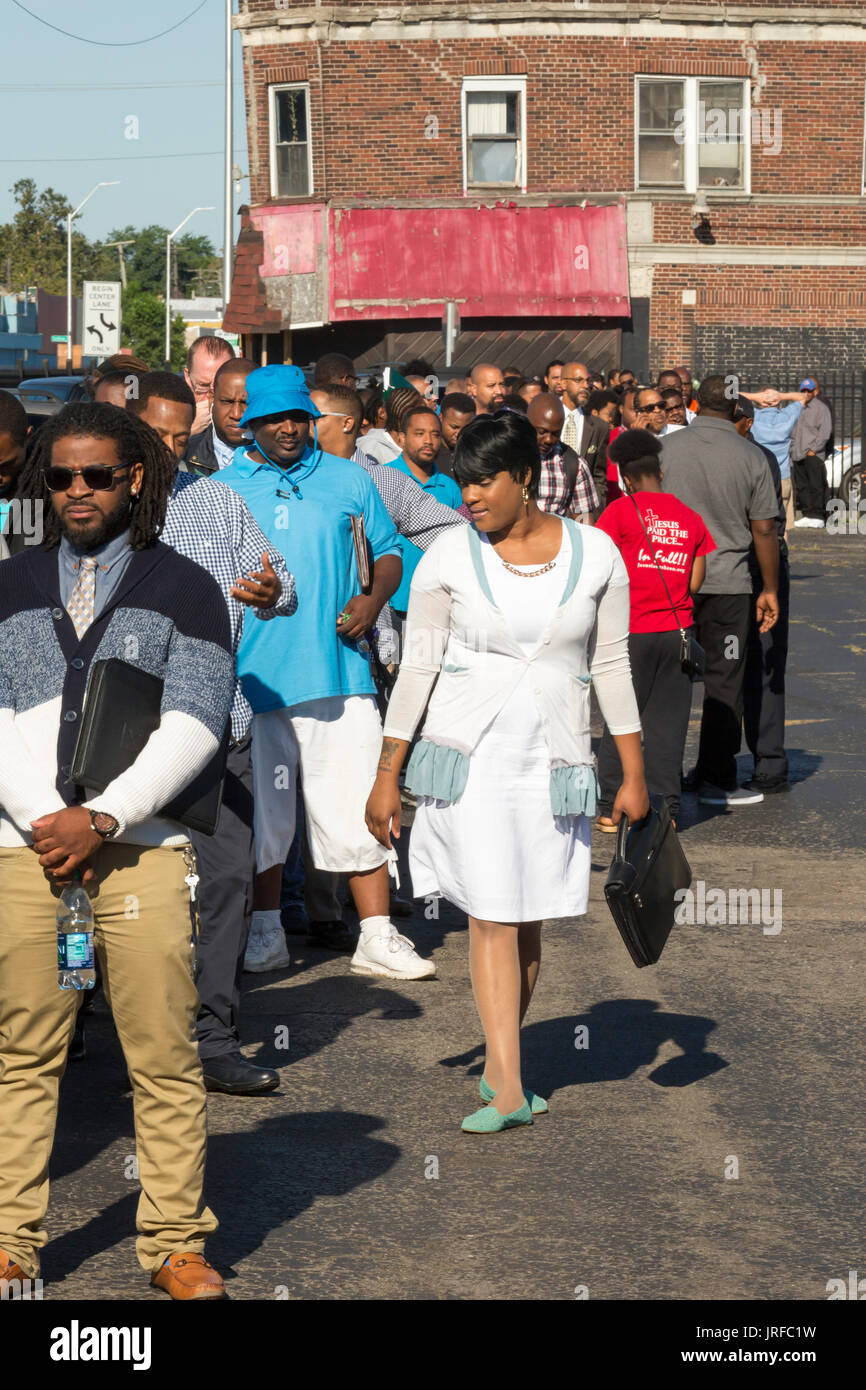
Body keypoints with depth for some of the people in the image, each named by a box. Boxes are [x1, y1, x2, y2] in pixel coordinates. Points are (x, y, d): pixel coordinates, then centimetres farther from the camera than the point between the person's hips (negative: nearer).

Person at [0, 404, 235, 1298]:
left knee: (164, 1056, -2)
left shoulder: (183, 588, 6)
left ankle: (174, 1244, 5)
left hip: (143, 848, -2)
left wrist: (101, 820, -11)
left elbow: (192, 727, -2)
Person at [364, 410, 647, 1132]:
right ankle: (510, 1092, -8)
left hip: (554, 760, 1)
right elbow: (417, 666, 2)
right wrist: (387, 774, 1)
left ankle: (497, 1064, 24)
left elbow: (611, 665, 6)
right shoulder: (449, 557, -2)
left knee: (528, 918, 6)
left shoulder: (596, 554, 0)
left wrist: (635, 774, 5)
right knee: (493, 916, -8)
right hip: (470, 754, -1)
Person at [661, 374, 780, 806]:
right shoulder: (751, 457, -4)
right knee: (723, 682, 4)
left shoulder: (665, 448, -1)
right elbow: (764, 530, -2)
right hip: (727, 583, -2)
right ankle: (717, 780, 7)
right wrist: (770, 589, 7)